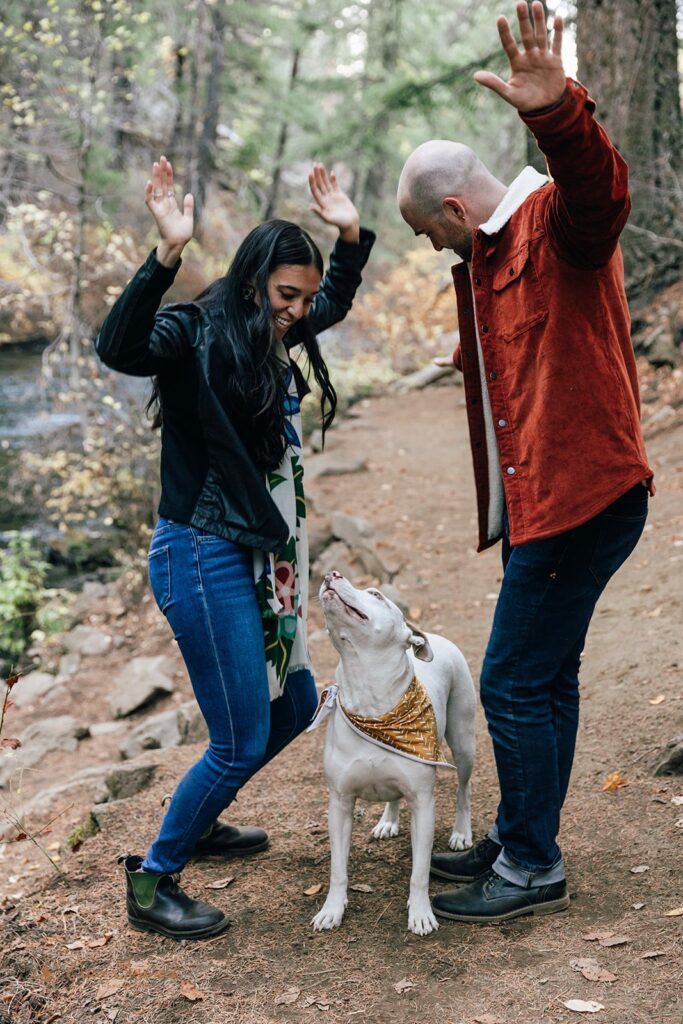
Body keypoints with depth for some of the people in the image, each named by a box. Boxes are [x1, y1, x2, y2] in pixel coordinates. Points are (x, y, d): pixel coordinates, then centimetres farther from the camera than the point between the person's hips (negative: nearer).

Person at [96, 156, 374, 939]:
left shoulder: (274, 336, 10)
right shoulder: (195, 334, -14)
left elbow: (335, 303, 29)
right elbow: (119, 347, -35)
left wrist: (349, 236, 16)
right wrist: (168, 253, -43)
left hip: (259, 556, 9)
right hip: (205, 558, -9)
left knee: (295, 705, 20)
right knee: (240, 741, -5)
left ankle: (198, 823, 40)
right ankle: (151, 881, 15)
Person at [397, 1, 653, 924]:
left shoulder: (555, 223, -12)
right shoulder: (488, 259, 19)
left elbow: (599, 191, -37)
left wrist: (557, 114, -54)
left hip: (582, 499, -10)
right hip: (538, 502, 10)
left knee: (515, 684, -4)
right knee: (544, 678, 18)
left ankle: (533, 868, 12)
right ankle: (518, 841, 31)